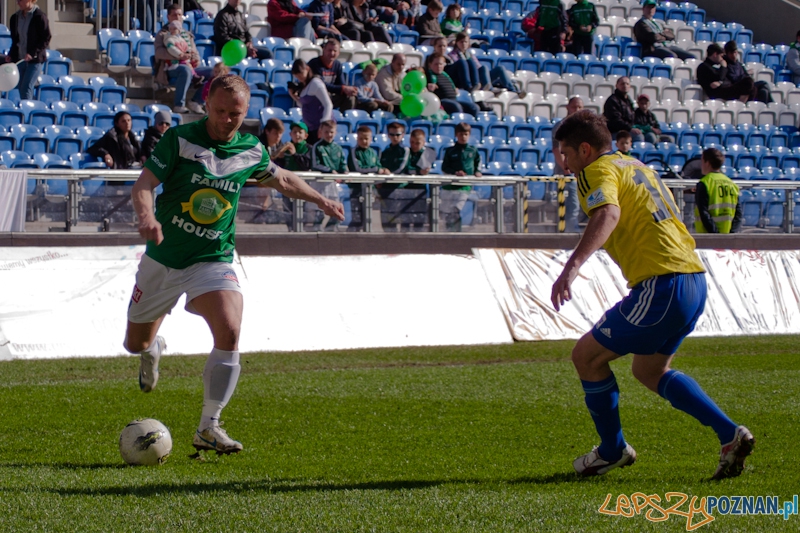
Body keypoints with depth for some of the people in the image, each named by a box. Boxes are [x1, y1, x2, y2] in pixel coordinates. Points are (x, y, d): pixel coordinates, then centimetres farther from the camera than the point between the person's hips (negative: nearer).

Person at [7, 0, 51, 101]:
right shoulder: (15, 17, 9)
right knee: (21, 89, 7)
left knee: (26, 88, -14)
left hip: (35, 59, -6)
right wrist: (10, 55, 3)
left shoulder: (40, 16, -10)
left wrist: (33, 53, -19)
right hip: (20, 59, 6)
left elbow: (46, 39, -10)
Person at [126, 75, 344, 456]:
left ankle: (208, 427, -17)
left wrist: (320, 200, 32)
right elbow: (143, 185, -16)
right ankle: (153, 349, 53)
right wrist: (147, 216, -37)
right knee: (135, 343, 11)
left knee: (229, 332, -25)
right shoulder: (180, 139, -10)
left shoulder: (251, 151, 0)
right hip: (164, 257, 0)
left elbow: (281, 179, 22)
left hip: (213, 260, 1)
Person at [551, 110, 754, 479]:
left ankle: (612, 450, 17)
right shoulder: (635, 166, 23)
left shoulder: (598, 171, -6)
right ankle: (730, 435, 13)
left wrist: (572, 266, -39)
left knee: (586, 356, 5)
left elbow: (608, 214, -27)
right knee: (649, 371, 24)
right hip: (694, 279, 10)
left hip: (662, 284, -10)